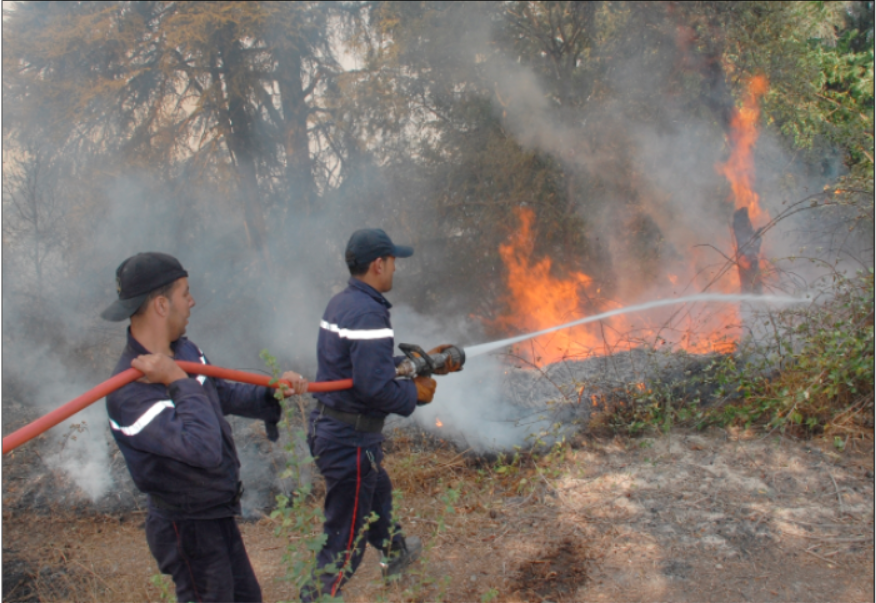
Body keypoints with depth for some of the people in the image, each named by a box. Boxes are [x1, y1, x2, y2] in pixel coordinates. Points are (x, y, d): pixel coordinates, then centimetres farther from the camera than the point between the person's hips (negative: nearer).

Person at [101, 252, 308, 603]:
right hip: (189, 529, -9)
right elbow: (204, 449, -40)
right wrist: (179, 381, -33)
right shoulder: (131, 393, -30)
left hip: (217, 515, 9)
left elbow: (224, 395, 15)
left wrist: (273, 392, 6)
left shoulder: (183, 350, -3)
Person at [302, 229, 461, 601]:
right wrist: (416, 392, -11)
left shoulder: (341, 303, 7)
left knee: (377, 491, 34)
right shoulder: (368, 314, -24)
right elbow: (375, 387, -29)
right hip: (351, 439, -11)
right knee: (344, 541, 2)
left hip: (326, 426, 11)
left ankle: (394, 552, 58)